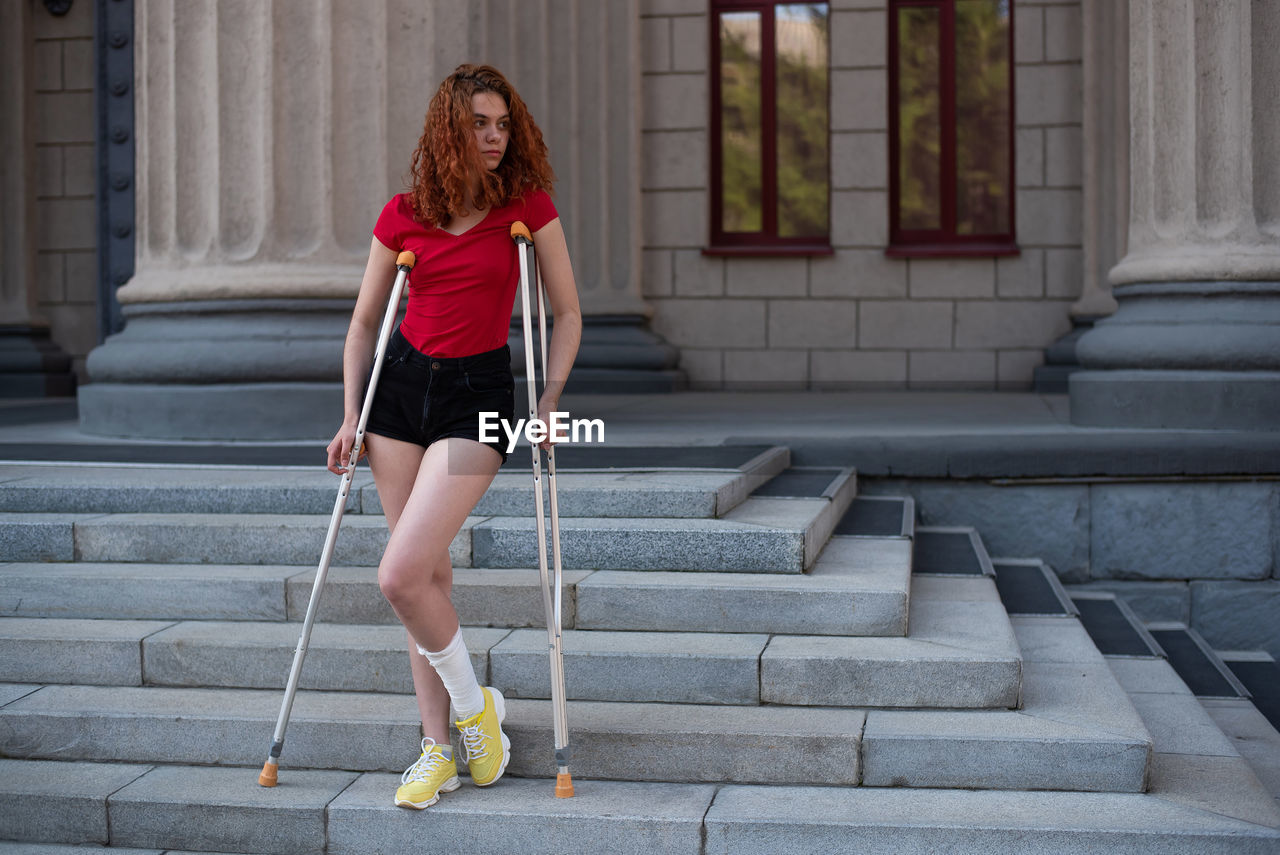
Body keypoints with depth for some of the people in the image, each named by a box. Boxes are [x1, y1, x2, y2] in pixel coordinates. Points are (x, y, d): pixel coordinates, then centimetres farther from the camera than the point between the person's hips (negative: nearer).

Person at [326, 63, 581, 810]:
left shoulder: (529, 206, -4)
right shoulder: (403, 217, 2)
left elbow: (567, 312, 3)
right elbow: (364, 323, 10)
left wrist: (551, 399, -6)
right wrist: (350, 416, 3)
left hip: (479, 392, -4)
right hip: (402, 384, 4)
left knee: (400, 576, -16)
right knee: (428, 574, 7)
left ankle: (475, 706, 9)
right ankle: (438, 748, 18)